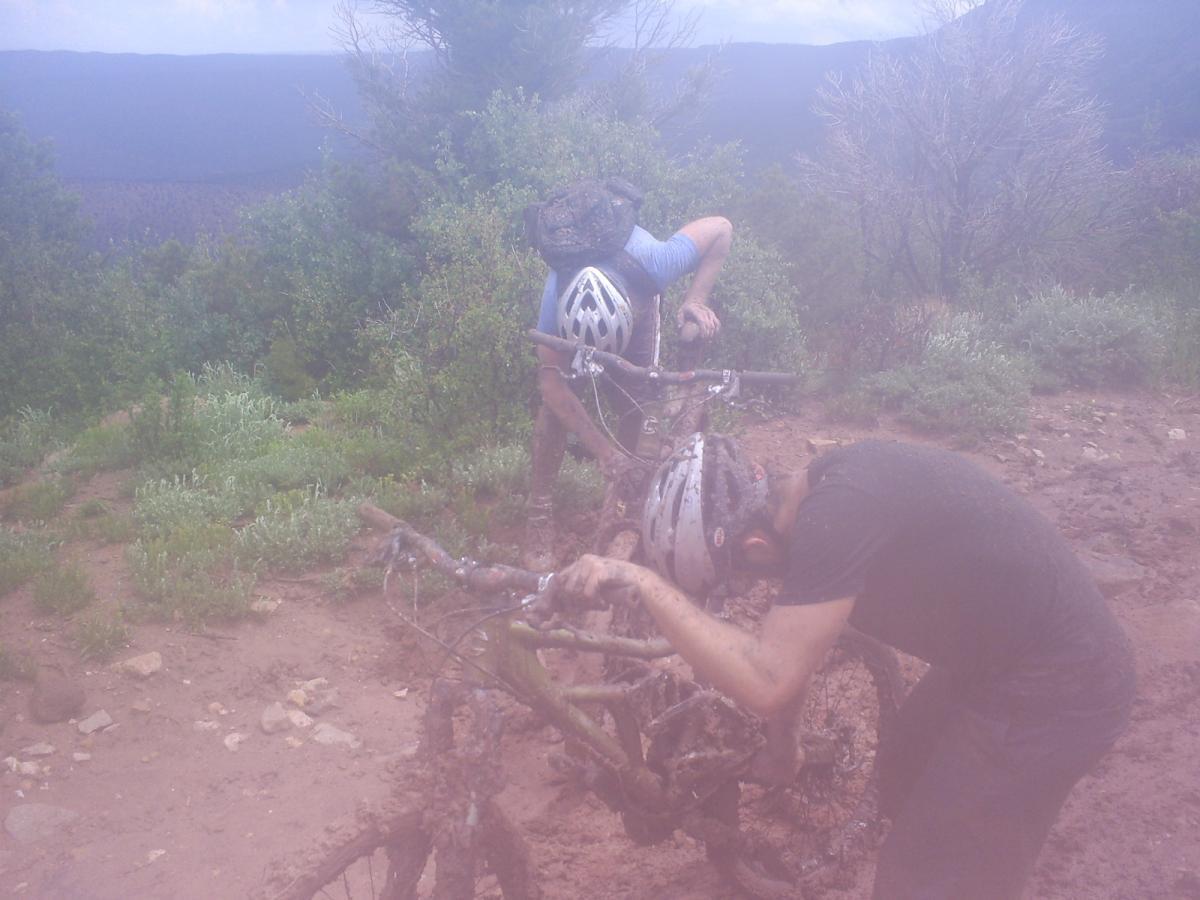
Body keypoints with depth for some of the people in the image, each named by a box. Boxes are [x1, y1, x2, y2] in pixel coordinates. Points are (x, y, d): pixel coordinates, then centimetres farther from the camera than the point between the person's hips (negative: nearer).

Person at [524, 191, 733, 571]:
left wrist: (695, 299, -37)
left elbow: (721, 227, -29)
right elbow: (552, 381, -37)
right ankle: (539, 511, -2)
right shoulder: (558, 296, -44)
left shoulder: (652, 264, -45)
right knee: (555, 403, -15)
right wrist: (602, 448, -41)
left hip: (638, 296, 1)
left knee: (634, 404, -10)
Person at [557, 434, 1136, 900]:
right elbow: (785, 647, 15)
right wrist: (780, 741, 29)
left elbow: (765, 681, -33)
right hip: (997, 655, 10)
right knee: (904, 783, 28)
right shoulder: (820, 491, 1)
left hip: (1055, 691, -9)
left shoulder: (838, 516, -30)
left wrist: (643, 584, -30)